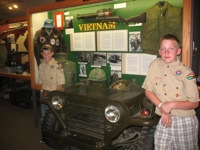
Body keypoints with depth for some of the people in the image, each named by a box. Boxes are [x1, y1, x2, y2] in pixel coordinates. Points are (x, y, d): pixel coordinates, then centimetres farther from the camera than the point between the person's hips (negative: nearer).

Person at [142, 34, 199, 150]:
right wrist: (161, 106, -12)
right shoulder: (155, 64, -2)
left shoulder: (186, 72, -10)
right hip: (164, 120, 2)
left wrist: (172, 104, -21)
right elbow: (148, 90, 2)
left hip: (185, 122, -2)